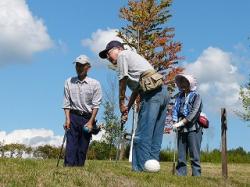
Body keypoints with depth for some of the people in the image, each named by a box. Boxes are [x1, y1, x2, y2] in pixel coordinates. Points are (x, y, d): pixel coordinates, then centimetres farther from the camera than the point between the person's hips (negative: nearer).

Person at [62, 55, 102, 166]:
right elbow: (66, 103, 6)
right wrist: (67, 119, -5)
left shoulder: (94, 84, 2)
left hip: (87, 118, 0)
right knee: (71, 145, -10)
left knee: (83, 148, 0)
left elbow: (96, 105, -1)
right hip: (73, 116, 1)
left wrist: (91, 121, -9)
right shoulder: (69, 82, 9)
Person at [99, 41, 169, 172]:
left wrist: (121, 104, 14)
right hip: (163, 92, 10)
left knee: (142, 135, -9)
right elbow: (136, 88, 25)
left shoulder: (123, 55, 6)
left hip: (152, 93, -10)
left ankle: (141, 169, -10)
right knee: (155, 136, 8)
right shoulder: (132, 57, 31)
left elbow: (122, 82, 5)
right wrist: (128, 107, 19)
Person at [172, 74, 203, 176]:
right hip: (181, 129, 5)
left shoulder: (196, 96, 0)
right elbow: (175, 109, 9)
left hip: (193, 129, -5)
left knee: (194, 155, -6)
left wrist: (181, 123, -15)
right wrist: (175, 122, -8)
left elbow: (194, 112, -11)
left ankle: (196, 175, -5)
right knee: (181, 156, 5)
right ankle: (180, 175, 8)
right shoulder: (179, 96, 15)